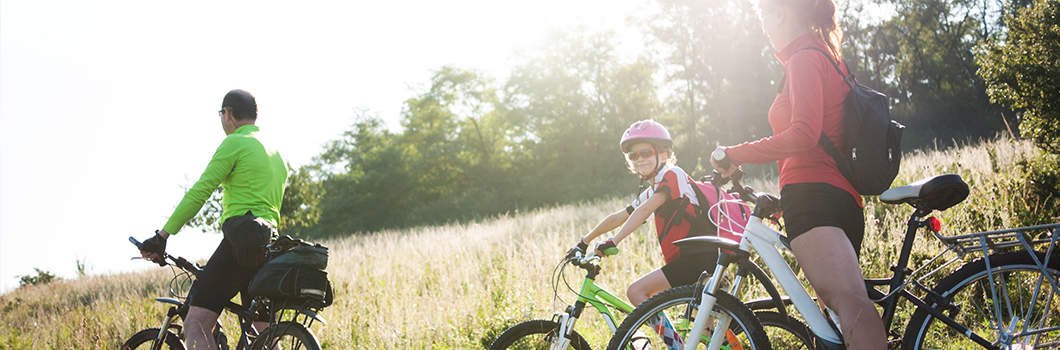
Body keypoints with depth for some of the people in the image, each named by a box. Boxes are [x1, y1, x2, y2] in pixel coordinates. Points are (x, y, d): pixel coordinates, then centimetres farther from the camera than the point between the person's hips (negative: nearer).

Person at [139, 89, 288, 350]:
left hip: (240, 244, -9)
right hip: (269, 248, 9)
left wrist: (161, 237, -7)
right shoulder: (276, 153, 24)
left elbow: (198, 193, -9)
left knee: (195, 325, -12)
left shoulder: (234, 143, -4)